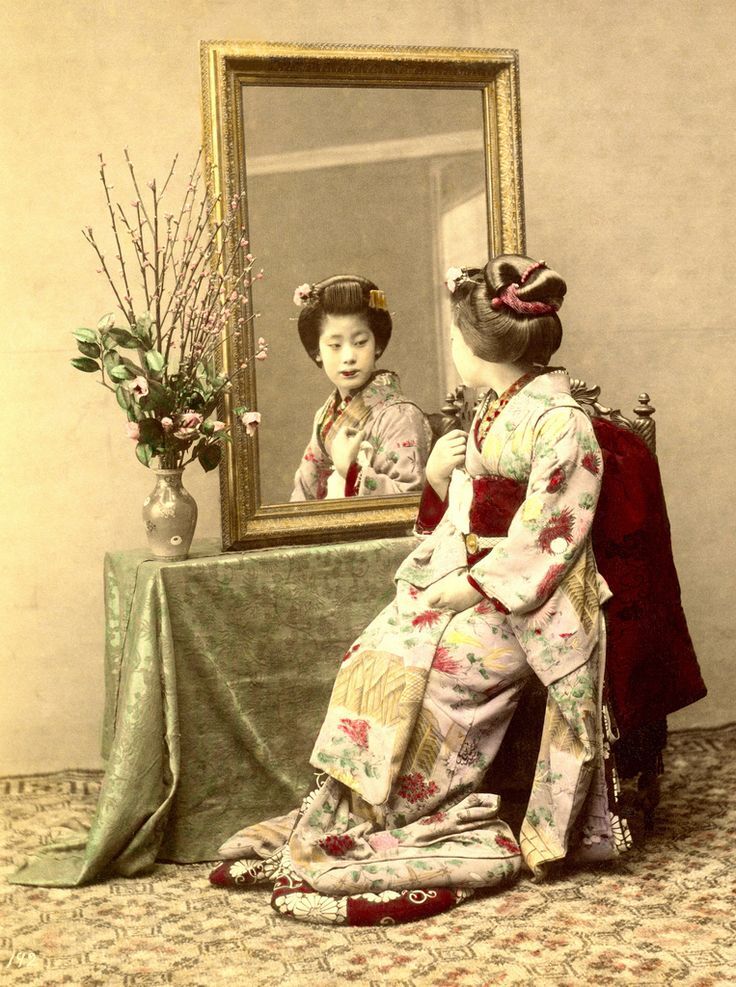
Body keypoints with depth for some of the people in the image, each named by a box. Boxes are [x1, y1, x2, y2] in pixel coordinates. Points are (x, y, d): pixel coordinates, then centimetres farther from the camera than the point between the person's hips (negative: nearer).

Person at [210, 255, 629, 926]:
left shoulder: (560, 422, -13)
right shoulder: (492, 411, 14)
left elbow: (548, 540, -17)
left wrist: (470, 587, -18)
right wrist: (439, 478, -2)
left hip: (517, 603, -8)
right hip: (459, 581, 8)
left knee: (402, 674, -19)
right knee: (370, 663, -10)